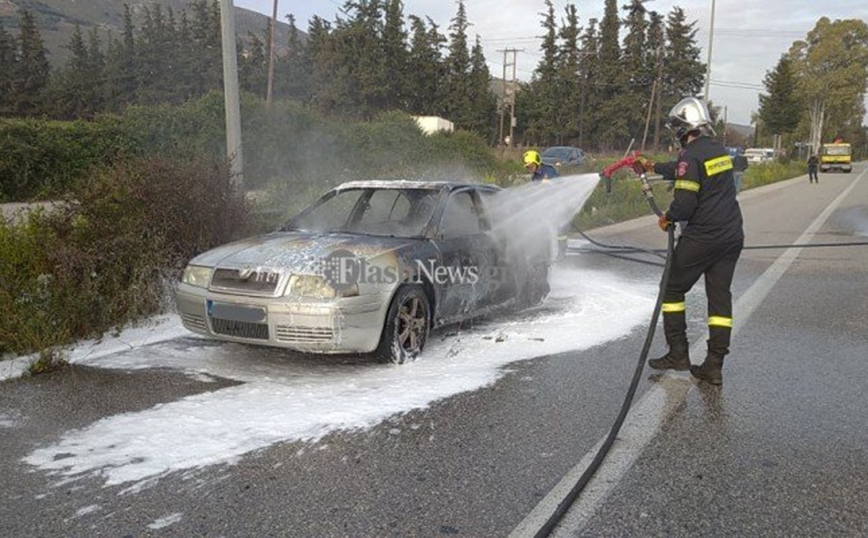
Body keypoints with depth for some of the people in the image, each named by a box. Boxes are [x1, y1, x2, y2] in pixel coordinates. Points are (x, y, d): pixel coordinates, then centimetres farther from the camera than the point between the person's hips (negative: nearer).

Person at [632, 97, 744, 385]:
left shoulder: (691, 156, -15)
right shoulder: (719, 150, 12)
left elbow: (685, 203, -21)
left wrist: (667, 218, -1)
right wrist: (652, 166, 39)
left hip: (702, 238, -8)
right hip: (732, 237, 8)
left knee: (673, 289, 9)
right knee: (720, 297, 8)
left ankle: (678, 354, 11)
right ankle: (714, 366, 11)